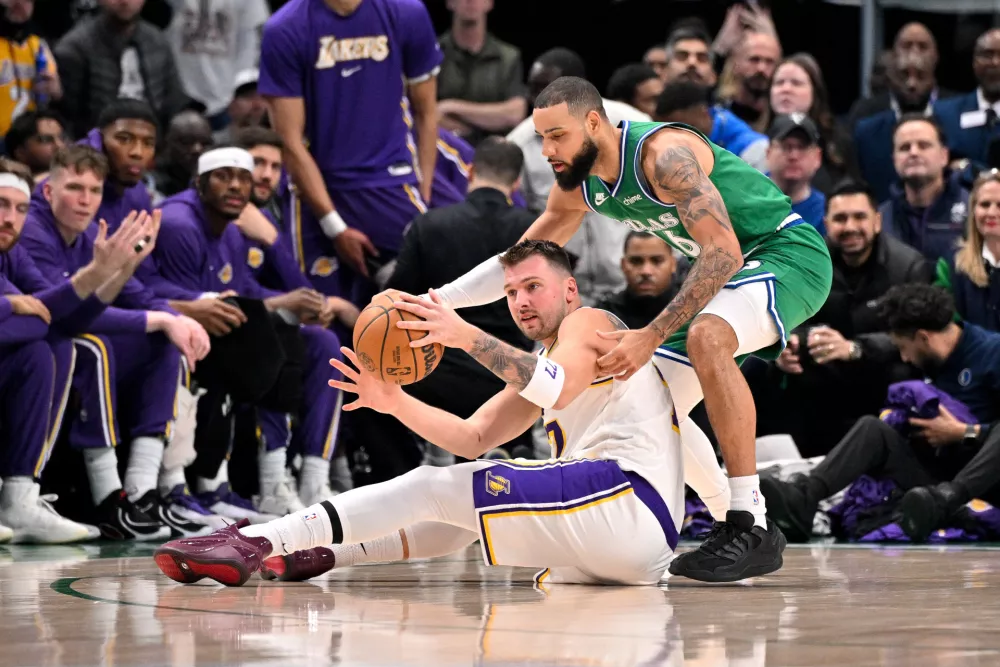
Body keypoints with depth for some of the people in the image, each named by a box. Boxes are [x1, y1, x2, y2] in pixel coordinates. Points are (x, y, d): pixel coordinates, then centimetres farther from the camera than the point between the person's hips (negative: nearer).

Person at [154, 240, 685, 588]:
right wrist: (395, 403, 3)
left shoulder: (588, 323, 3)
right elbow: (473, 438, 18)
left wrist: (467, 336, -25)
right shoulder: (545, 362, 31)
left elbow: (560, 391, -21)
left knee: (437, 488, -11)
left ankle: (256, 543, -14)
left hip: (627, 493, -9)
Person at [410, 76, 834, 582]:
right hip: (725, 272, 10)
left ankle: (753, 530, -33)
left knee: (705, 338, -37)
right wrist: (438, 300, 0)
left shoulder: (663, 154, -28)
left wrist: (652, 336, -37)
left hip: (790, 254, -10)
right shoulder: (578, 186, 0)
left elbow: (723, 252, -33)